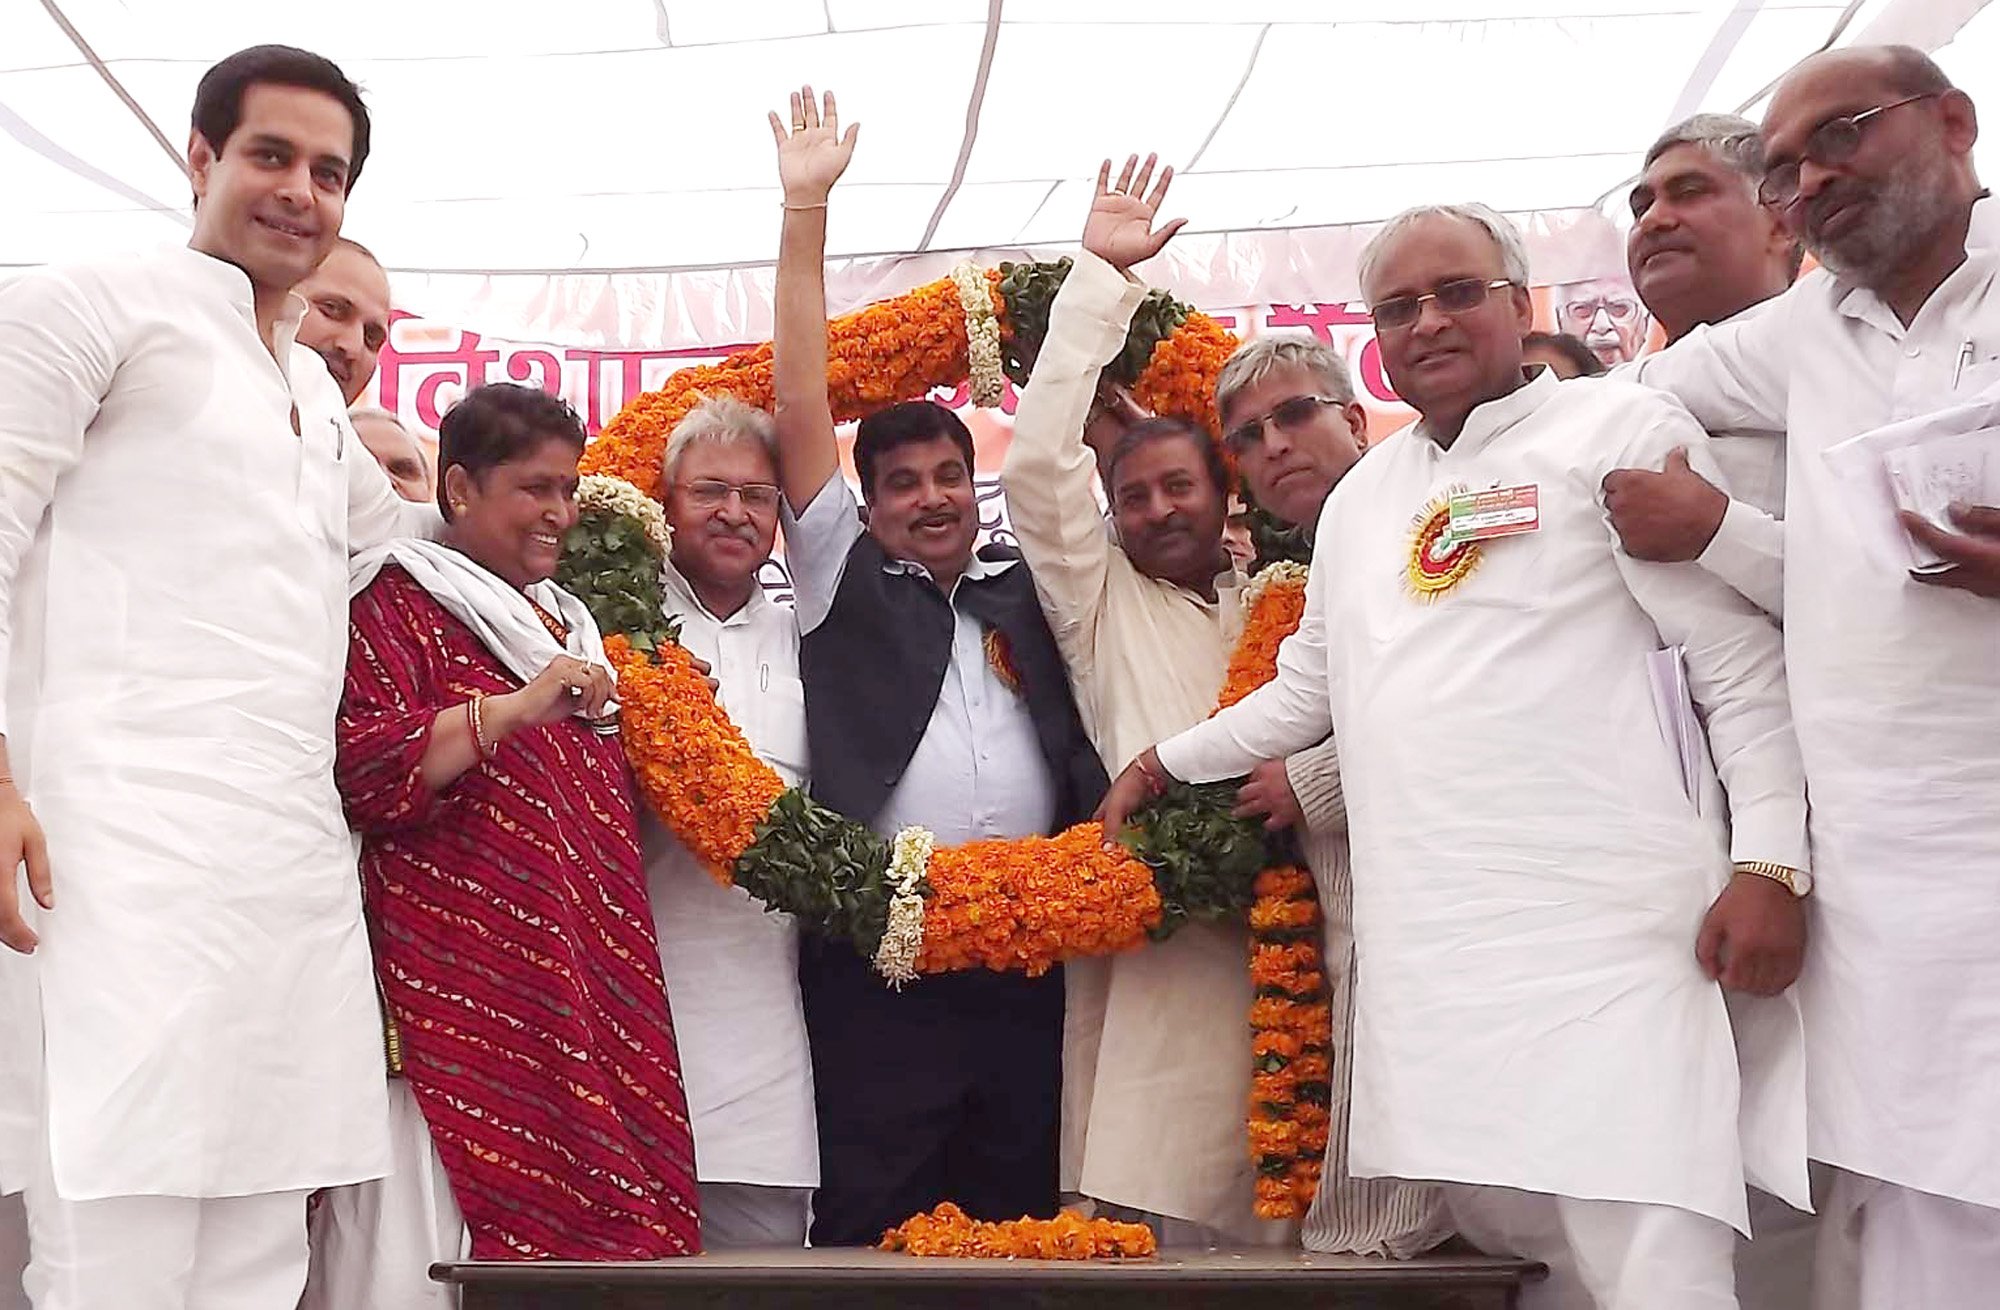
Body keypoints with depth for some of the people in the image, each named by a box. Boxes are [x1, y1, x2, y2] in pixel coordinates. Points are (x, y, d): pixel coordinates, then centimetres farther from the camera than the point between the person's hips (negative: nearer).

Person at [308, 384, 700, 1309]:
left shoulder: (566, 621, 23)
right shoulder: (400, 601, 0)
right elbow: (360, 774, -15)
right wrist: (517, 708, -23)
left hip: (582, 986, 7)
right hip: (460, 980, -7)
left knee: (582, 1204, 1)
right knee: (455, 1229, -10)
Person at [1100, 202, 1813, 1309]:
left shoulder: (1622, 429, 2)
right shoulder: (1361, 495, 21)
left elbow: (1743, 660, -3)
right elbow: (1310, 687, 32)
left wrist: (1771, 864, -11)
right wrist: (1168, 763, 33)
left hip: (1603, 927, -5)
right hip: (1425, 943, 6)